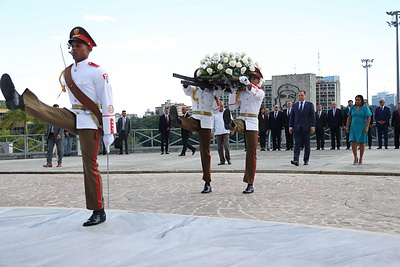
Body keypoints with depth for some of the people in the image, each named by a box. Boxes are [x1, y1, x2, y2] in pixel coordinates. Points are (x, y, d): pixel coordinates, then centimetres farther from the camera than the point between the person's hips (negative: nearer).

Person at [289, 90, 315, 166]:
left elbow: (313, 116, 1)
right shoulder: (294, 105, 12)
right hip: (296, 128, 1)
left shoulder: (310, 104, 6)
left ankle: (306, 160, 15)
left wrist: (312, 126, -7)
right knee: (297, 145, -7)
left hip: (306, 128, -1)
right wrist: (290, 126, 2)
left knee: (306, 145, 6)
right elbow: (292, 117, 10)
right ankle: (296, 160, -15)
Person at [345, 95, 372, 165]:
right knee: (353, 142, -9)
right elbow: (349, 118, 10)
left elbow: (368, 118, -8)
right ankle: (355, 157, 5)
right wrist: (347, 126, 2)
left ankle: (360, 159, 15)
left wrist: (367, 127, -17)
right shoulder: (352, 107, 7)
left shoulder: (365, 108, -3)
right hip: (353, 127, 2)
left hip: (362, 127, -2)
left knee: (361, 143, 3)